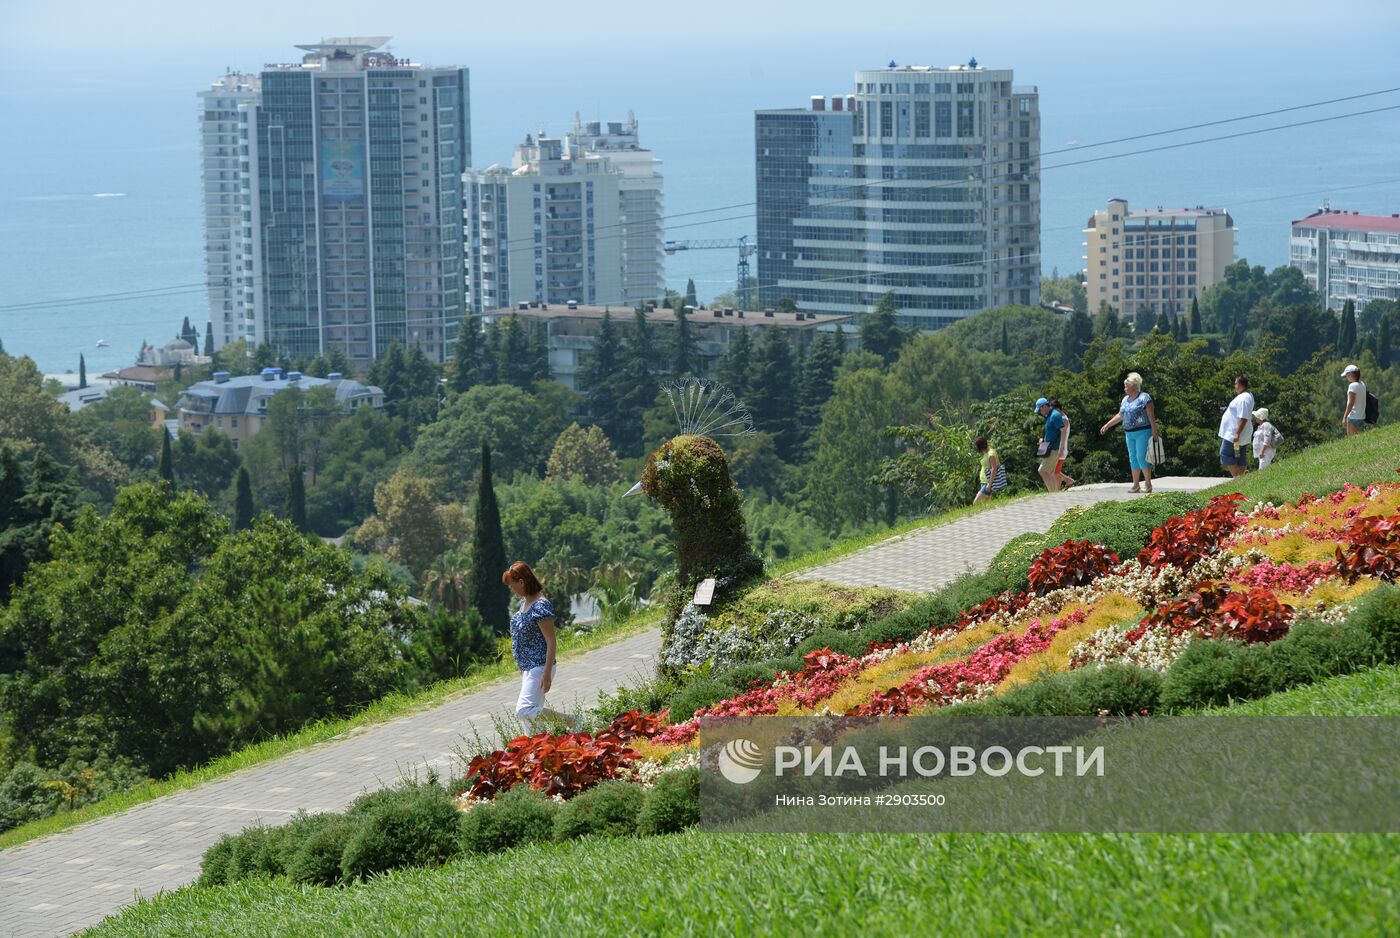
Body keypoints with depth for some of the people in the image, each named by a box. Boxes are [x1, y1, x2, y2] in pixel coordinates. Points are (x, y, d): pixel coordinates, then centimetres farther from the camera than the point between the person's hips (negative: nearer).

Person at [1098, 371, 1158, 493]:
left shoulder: (1144, 398, -9)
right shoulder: (1125, 400, 14)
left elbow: (1151, 416, -12)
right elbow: (1120, 415, 22)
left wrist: (1154, 432, -16)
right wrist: (1107, 425, 19)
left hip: (1142, 432, -8)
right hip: (1129, 434, 8)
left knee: (1142, 458, -10)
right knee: (1133, 459, 8)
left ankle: (1148, 485, -5)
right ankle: (1136, 485, 13)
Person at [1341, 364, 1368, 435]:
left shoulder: (1353, 386, -14)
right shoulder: (1362, 385, 10)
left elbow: (1351, 403, -17)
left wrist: (1345, 417, -15)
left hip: (1353, 417, -8)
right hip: (1361, 417, 8)